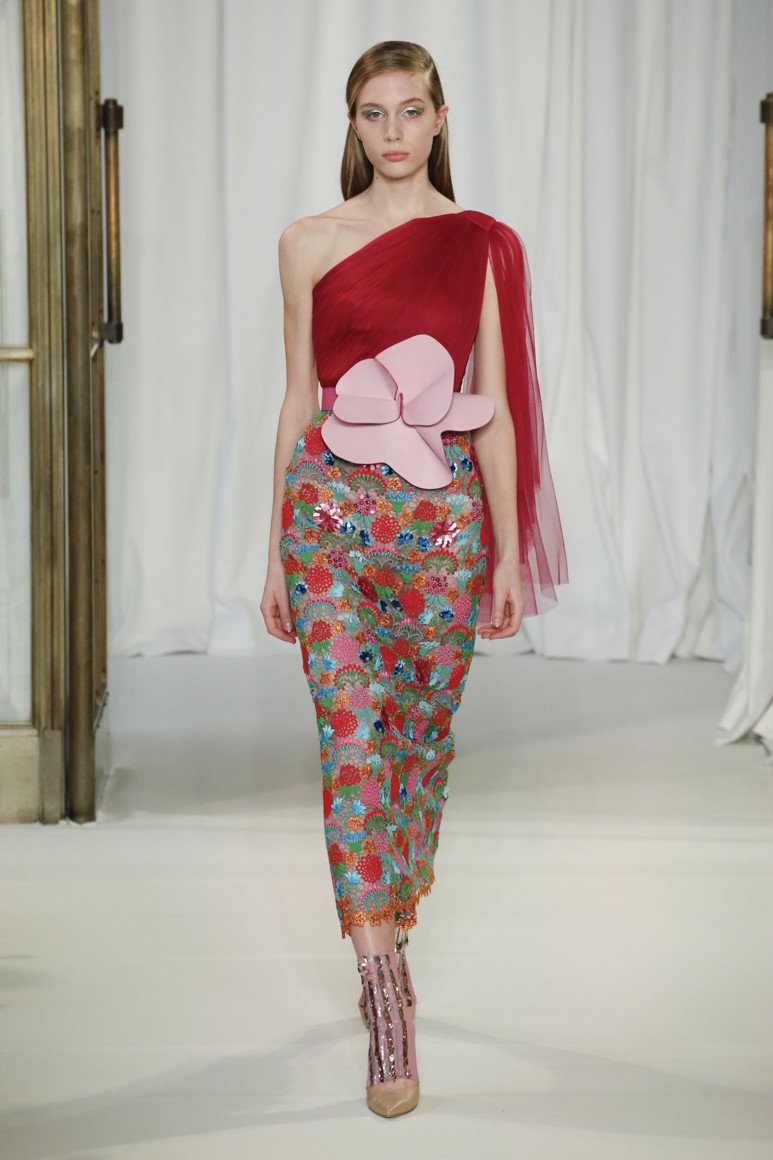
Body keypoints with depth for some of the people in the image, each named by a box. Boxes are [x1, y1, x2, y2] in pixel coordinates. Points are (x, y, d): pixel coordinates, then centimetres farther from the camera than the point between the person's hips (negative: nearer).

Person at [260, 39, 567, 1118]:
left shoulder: (482, 245, 5)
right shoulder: (309, 243, 5)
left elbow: (495, 405, 4)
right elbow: (298, 400, 7)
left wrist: (512, 552, 1)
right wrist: (276, 551, 6)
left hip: (443, 512, 1)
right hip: (331, 504, -1)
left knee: (423, 742, 8)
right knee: (351, 744, -9)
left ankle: (383, 951, 30)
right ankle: (390, 1012, -9)